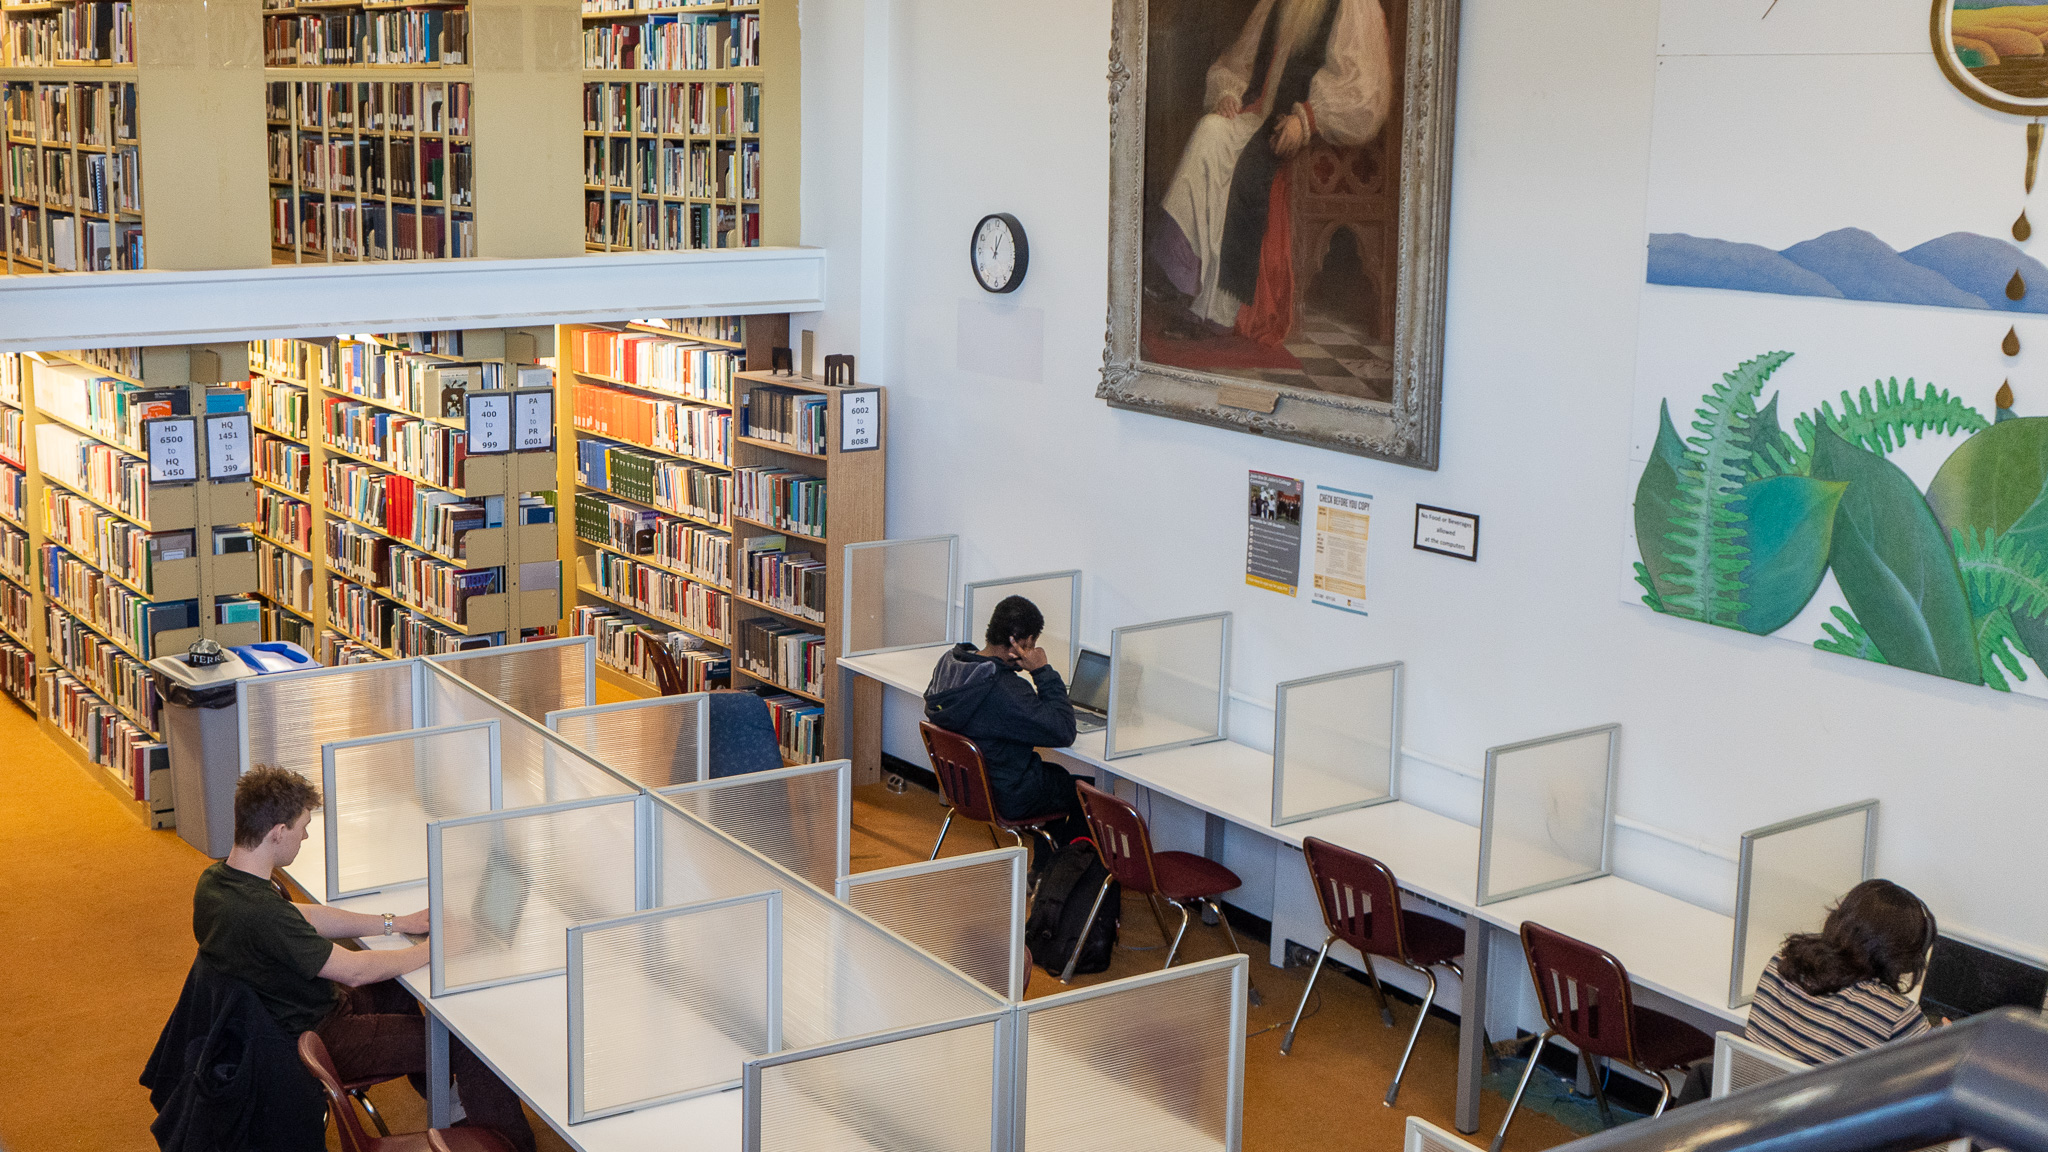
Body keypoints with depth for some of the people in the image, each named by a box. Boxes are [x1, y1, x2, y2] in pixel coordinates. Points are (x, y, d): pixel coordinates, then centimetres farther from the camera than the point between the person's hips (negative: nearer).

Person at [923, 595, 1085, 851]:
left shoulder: (948, 663, -8)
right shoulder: (1004, 691, -35)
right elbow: (1063, 732, -27)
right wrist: (1043, 672, -23)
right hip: (1007, 797, -8)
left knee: (1058, 774, 32)